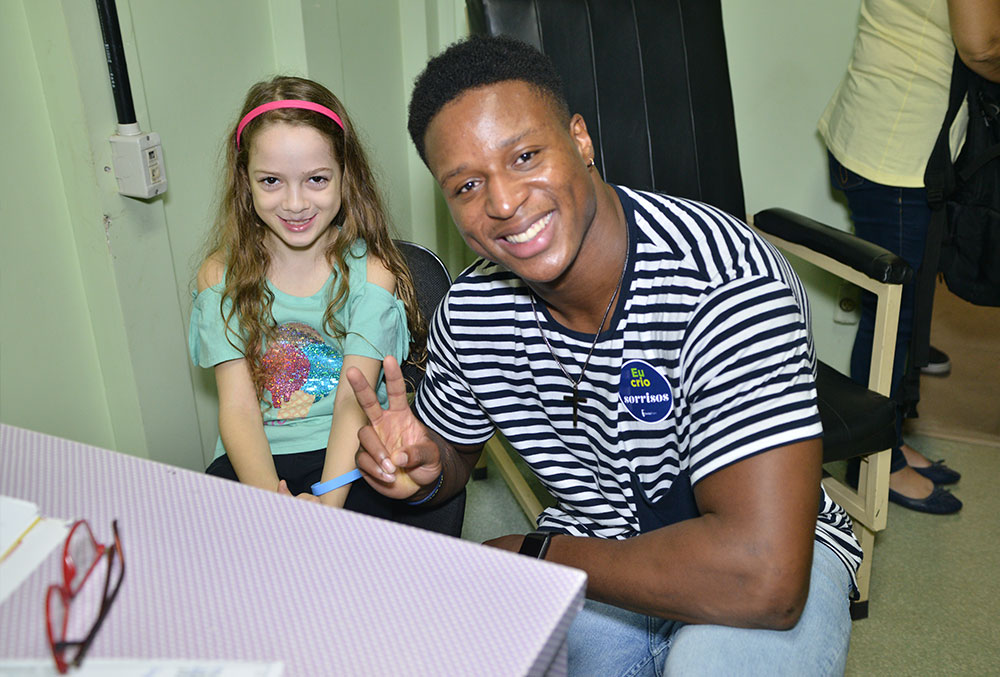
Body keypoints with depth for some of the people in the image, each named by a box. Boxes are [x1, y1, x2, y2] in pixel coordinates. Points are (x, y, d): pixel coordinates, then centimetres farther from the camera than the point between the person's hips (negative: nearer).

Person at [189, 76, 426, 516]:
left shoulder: (370, 269, -3)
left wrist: (328, 499, -30)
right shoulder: (222, 274, 2)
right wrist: (268, 498, -26)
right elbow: (238, 406, -6)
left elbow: (354, 401, -11)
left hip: (348, 454, -2)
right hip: (255, 458, 2)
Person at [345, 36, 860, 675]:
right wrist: (424, 470, -15)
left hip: (787, 562, -5)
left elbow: (764, 577, -36)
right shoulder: (470, 313, -10)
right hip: (592, 562, 6)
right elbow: (454, 448, 11)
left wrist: (536, 553, -23)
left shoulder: (729, 284, -30)